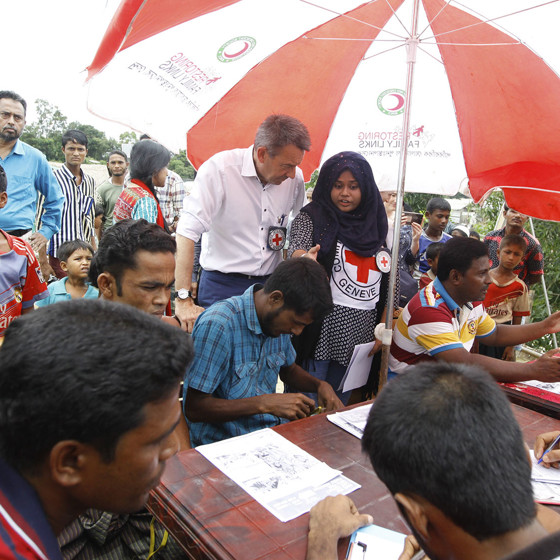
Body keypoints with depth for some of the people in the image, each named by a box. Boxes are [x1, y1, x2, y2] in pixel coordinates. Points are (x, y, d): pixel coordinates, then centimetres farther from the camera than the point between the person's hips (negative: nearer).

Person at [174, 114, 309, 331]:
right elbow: (187, 233, -19)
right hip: (222, 286, -4)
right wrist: (184, 299, -24)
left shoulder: (295, 177, 1)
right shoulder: (219, 169, -14)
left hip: (270, 286, 4)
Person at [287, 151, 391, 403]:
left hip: (363, 330, 5)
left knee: (339, 404, 14)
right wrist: (305, 259, -43)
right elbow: (297, 250, -20)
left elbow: (386, 278, 17)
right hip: (321, 325, -5)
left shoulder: (374, 223, 12)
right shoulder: (312, 217, -1)